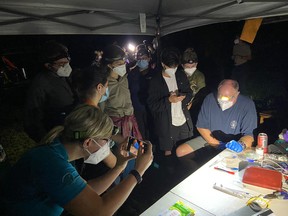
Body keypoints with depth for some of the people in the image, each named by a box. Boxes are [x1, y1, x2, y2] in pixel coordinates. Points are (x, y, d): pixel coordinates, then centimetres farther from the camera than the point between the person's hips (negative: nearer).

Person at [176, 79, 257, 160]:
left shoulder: (247, 105, -15)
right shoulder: (210, 99, -9)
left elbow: (249, 135, -17)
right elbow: (201, 127, -3)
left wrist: (241, 144, -41)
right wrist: (217, 145, -14)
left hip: (232, 145, -3)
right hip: (210, 138, 4)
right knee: (180, 151, -11)